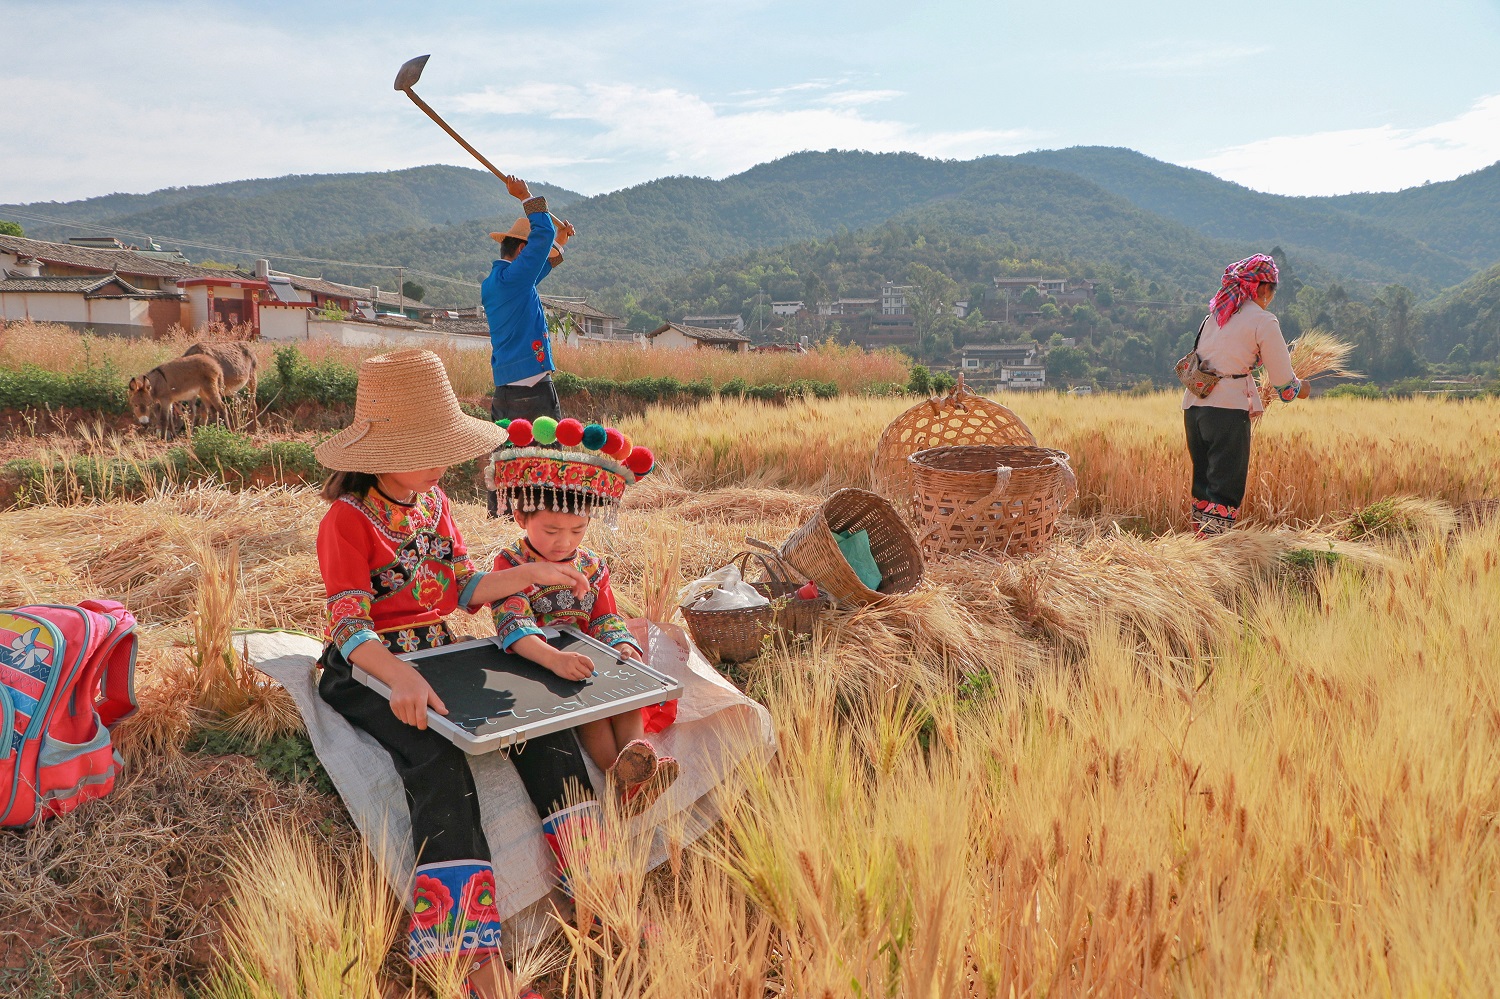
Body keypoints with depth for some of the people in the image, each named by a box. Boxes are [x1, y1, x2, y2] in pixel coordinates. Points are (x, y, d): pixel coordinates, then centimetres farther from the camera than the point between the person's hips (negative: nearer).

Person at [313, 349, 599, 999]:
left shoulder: (433, 501, 9)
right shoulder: (347, 521, -13)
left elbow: (466, 590, 10)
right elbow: (350, 628, -22)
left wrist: (532, 573, -5)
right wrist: (401, 678, -41)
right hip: (368, 669, -6)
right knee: (439, 758, -33)